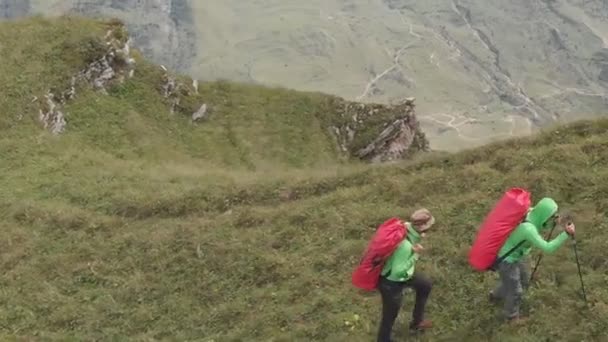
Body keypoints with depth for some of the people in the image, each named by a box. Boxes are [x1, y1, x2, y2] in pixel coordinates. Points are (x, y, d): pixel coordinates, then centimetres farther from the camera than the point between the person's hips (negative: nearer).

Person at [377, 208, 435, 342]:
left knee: (425, 285, 29)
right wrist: (415, 255, -27)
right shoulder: (405, 245, -40)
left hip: (402, 274, 9)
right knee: (390, 316, 11)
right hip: (391, 283, -9)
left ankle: (417, 321, 47)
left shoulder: (406, 228, -15)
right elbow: (398, 273, -33)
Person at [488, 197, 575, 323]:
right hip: (507, 260, -9)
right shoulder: (528, 229, -40)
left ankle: (496, 295, 53)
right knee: (515, 290, 13)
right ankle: (512, 316, 41)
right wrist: (566, 233, -40)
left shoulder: (531, 213, -15)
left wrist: (556, 222, -15)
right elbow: (547, 248, -41)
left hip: (517, 256, 9)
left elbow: (543, 226, 6)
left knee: (524, 281, 29)